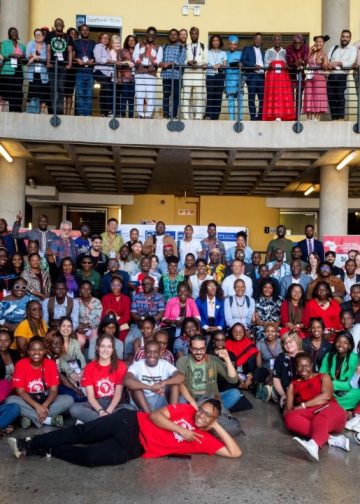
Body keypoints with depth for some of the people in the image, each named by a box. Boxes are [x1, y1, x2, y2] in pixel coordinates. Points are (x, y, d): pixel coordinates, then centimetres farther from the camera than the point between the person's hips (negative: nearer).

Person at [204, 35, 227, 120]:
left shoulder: (223, 53, 17)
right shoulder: (208, 53, 14)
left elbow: (225, 65, 8)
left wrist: (220, 65, -13)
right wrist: (213, 66, -14)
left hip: (220, 76, 2)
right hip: (210, 75, -2)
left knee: (218, 97, -3)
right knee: (210, 95, -15)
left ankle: (215, 117, -2)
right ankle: (207, 115, -20)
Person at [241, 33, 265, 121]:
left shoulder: (263, 51, 23)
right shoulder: (247, 49, 12)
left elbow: (265, 62, 19)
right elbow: (243, 61, -1)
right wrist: (254, 65, -13)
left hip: (262, 76, 3)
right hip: (252, 76, -3)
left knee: (262, 97, -3)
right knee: (251, 97, -4)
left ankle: (260, 116, 4)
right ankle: (253, 116, -1)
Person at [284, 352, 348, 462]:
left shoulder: (323, 377, 18)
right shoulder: (293, 385, 24)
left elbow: (326, 396, -2)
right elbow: (288, 409, 15)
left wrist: (302, 406, -8)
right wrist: (288, 412, -10)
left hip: (329, 410, -2)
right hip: (308, 414, 3)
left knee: (322, 418, -39)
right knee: (290, 418, -30)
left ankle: (314, 444, -70)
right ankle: (331, 438, -39)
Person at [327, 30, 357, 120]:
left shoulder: (352, 49, 11)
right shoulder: (333, 48, 21)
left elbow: (351, 62, -4)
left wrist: (338, 63, -17)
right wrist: (328, 64, -13)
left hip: (342, 75, -3)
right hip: (331, 75, 3)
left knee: (340, 96, -14)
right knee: (331, 97, -1)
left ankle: (341, 118, -14)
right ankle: (334, 118, 6)